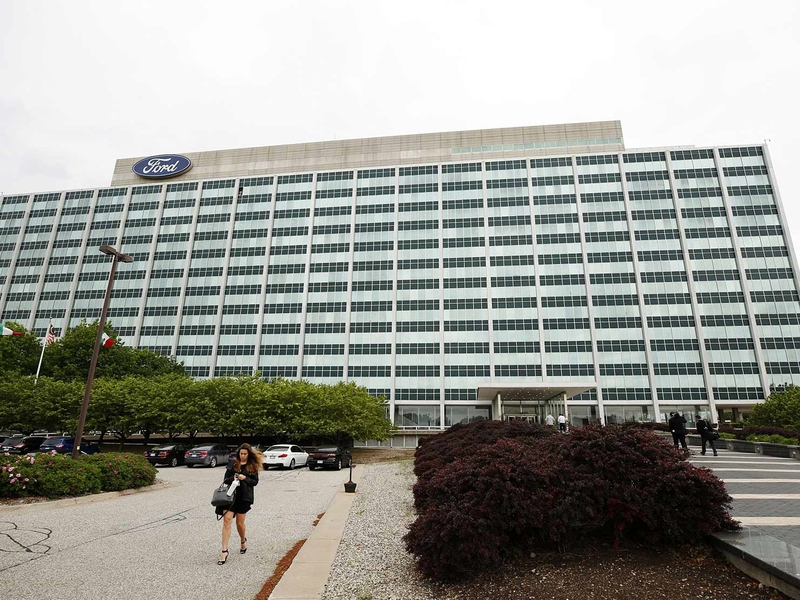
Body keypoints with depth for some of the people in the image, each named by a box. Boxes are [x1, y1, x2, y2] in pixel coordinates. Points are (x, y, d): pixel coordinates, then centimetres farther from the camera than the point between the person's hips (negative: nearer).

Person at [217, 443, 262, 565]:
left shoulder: (253, 466, 2)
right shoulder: (232, 463, 4)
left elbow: (255, 482, 1)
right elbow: (226, 479, 6)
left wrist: (245, 478, -16)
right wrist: (232, 478, -16)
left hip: (244, 497, -1)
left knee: (240, 523, 9)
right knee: (227, 520, -11)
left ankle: (243, 541, 39)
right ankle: (225, 552, -6)